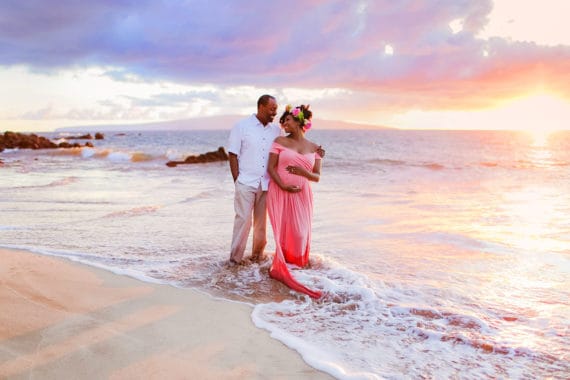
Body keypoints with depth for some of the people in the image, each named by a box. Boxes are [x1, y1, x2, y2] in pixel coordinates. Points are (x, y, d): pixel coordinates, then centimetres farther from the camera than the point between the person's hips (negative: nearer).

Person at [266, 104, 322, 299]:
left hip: (301, 195, 2)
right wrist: (283, 185, -17)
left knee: (300, 233, 0)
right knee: (283, 231, -2)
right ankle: (281, 269, 11)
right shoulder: (280, 141, 3)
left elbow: (317, 177, 4)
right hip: (279, 193, -2)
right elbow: (271, 167, -3)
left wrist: (304, 172, -17)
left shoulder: (314, 148, 7)